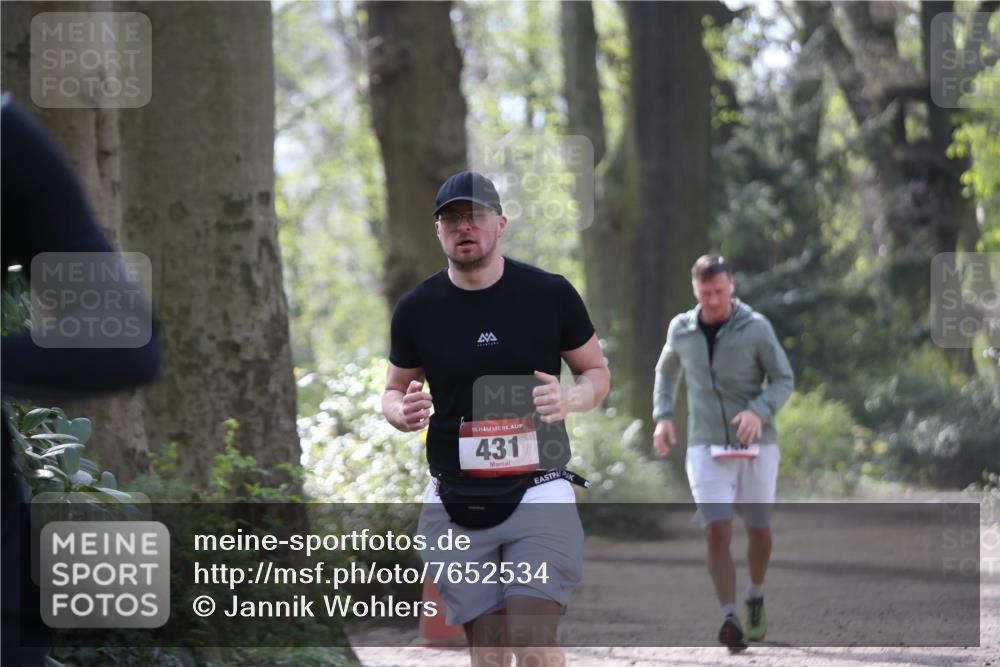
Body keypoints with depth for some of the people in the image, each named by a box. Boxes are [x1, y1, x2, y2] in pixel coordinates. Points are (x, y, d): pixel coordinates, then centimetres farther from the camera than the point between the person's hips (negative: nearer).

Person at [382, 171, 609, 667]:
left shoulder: (550, 294, -1)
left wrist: (571, 399, -12)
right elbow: (394, 389, 15)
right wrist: (403, 413, -9)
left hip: (539, 493, -2)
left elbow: (597, 371, 11)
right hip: (456, 504, 2)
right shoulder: (417, 308, 3)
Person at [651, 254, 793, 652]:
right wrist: (662, 416, 7)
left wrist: (758, 411, -21)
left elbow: (784, 380, -2)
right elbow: (667, 372, 22)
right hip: (706, 447, 1)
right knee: (717, 530, -16)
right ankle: (729, 619, -20)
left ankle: (755, 597, 39)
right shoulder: (681, 330, 3)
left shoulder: (756, 329, -6)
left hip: (755, 446, -1)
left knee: (758, 530, 11)